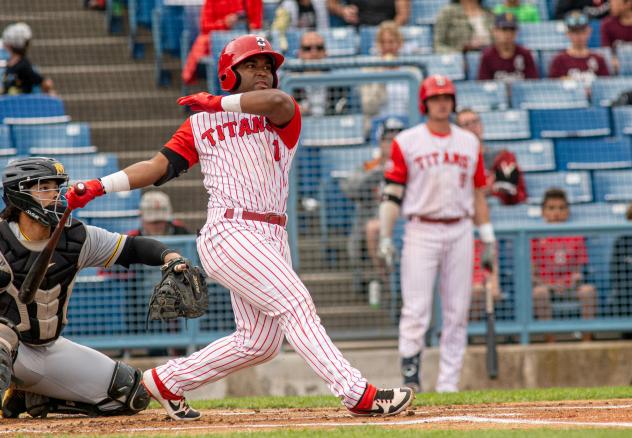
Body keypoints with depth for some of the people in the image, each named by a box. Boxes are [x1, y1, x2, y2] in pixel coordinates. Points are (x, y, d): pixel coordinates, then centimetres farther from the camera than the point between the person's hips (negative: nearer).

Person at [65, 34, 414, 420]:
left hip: (273, 239, 5)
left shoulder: (284, 117, 11)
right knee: (295, 303, -19)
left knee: (259, 343, 6)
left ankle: (166, 382, 23)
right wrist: (99, 187, -3)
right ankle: (359, 395, -26)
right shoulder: (200, 124, 11)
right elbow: (158, 167, 8)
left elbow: (277, 101, -14)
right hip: (230, 233, -5)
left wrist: (219, 103, -7)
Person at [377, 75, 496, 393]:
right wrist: (385, 238, -8)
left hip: (460, 232, 3)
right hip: (421, 231, -3)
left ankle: (448, 384, 6)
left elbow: (478, 194, 15)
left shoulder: (469, 143, 13)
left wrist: (488, 238, 10)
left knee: (457, 312, 2)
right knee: (416, 308, -10)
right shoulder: (406, 142, 2)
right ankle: (410, 375, -8)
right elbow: (392, 193, 0)